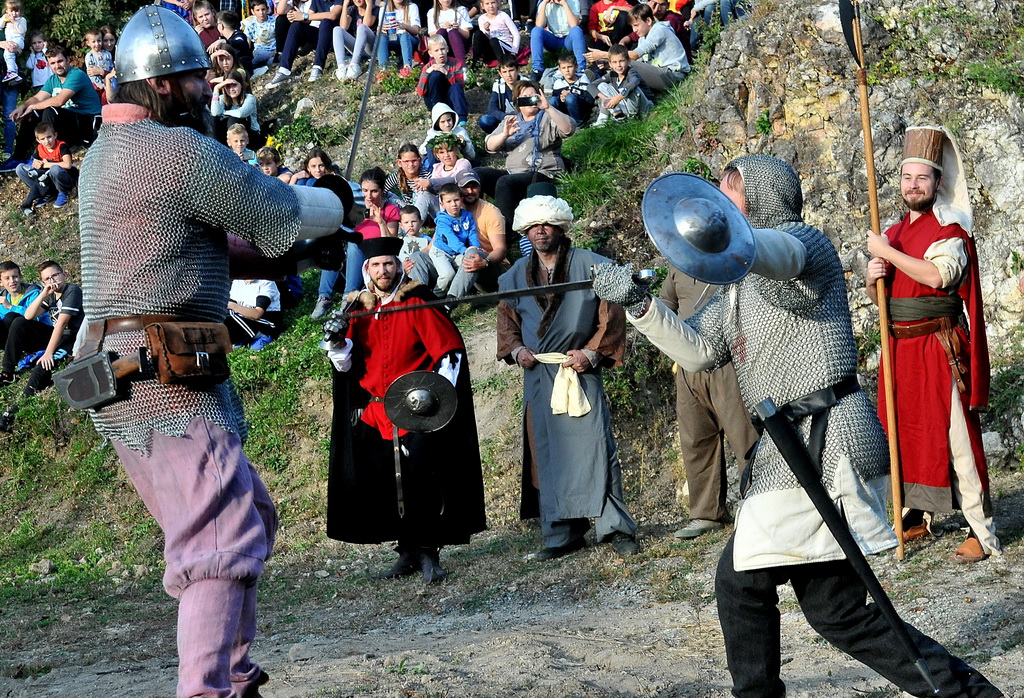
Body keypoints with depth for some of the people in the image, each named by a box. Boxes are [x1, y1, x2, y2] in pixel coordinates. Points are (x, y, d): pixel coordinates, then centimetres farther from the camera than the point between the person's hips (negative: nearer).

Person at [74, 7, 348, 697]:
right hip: (167, 378, -10)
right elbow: (283, 215, -8)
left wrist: (283, 254, 18)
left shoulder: (106, 153, 17)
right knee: (224, 538, -12)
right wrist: (336, 204, 13)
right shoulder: (182, 150, -13)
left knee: (249, 519, 18)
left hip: (125, 377, 10)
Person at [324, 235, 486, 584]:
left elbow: (451, 349, -5)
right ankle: (408, 553, 15)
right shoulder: (358, 309, 10)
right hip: (375, 416, 5)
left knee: (420, 481, -12)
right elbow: (344, 364, 7)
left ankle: (427, 551, -2)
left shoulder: (417, 303, -3)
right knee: (388, 487, 5)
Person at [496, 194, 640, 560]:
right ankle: (562, 534, 10)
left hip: (580, 371, -4)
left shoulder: (590, 266, 0)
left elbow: (611, 315, -2)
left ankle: (615, 528, -5)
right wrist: (516, 349, 3)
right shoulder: (516, 276, 14)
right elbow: (507, 321, 22)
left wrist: (592, 352, -11)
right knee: (547, 452, 4)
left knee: (593, 446, -10)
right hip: (538, 376, 4)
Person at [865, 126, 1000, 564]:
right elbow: (878, 296, 19)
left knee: (954, 435, -10)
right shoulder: (895, 233, 14)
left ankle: (982, 533, -8)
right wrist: (873, 278, -4)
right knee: (905, 428, 13)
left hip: (939, 347, -7)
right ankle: (915, 516, 27)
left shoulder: (950, 229, -7)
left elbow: (938, 274, -26)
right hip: (899, 347, 7)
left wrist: (886, 252, -17)